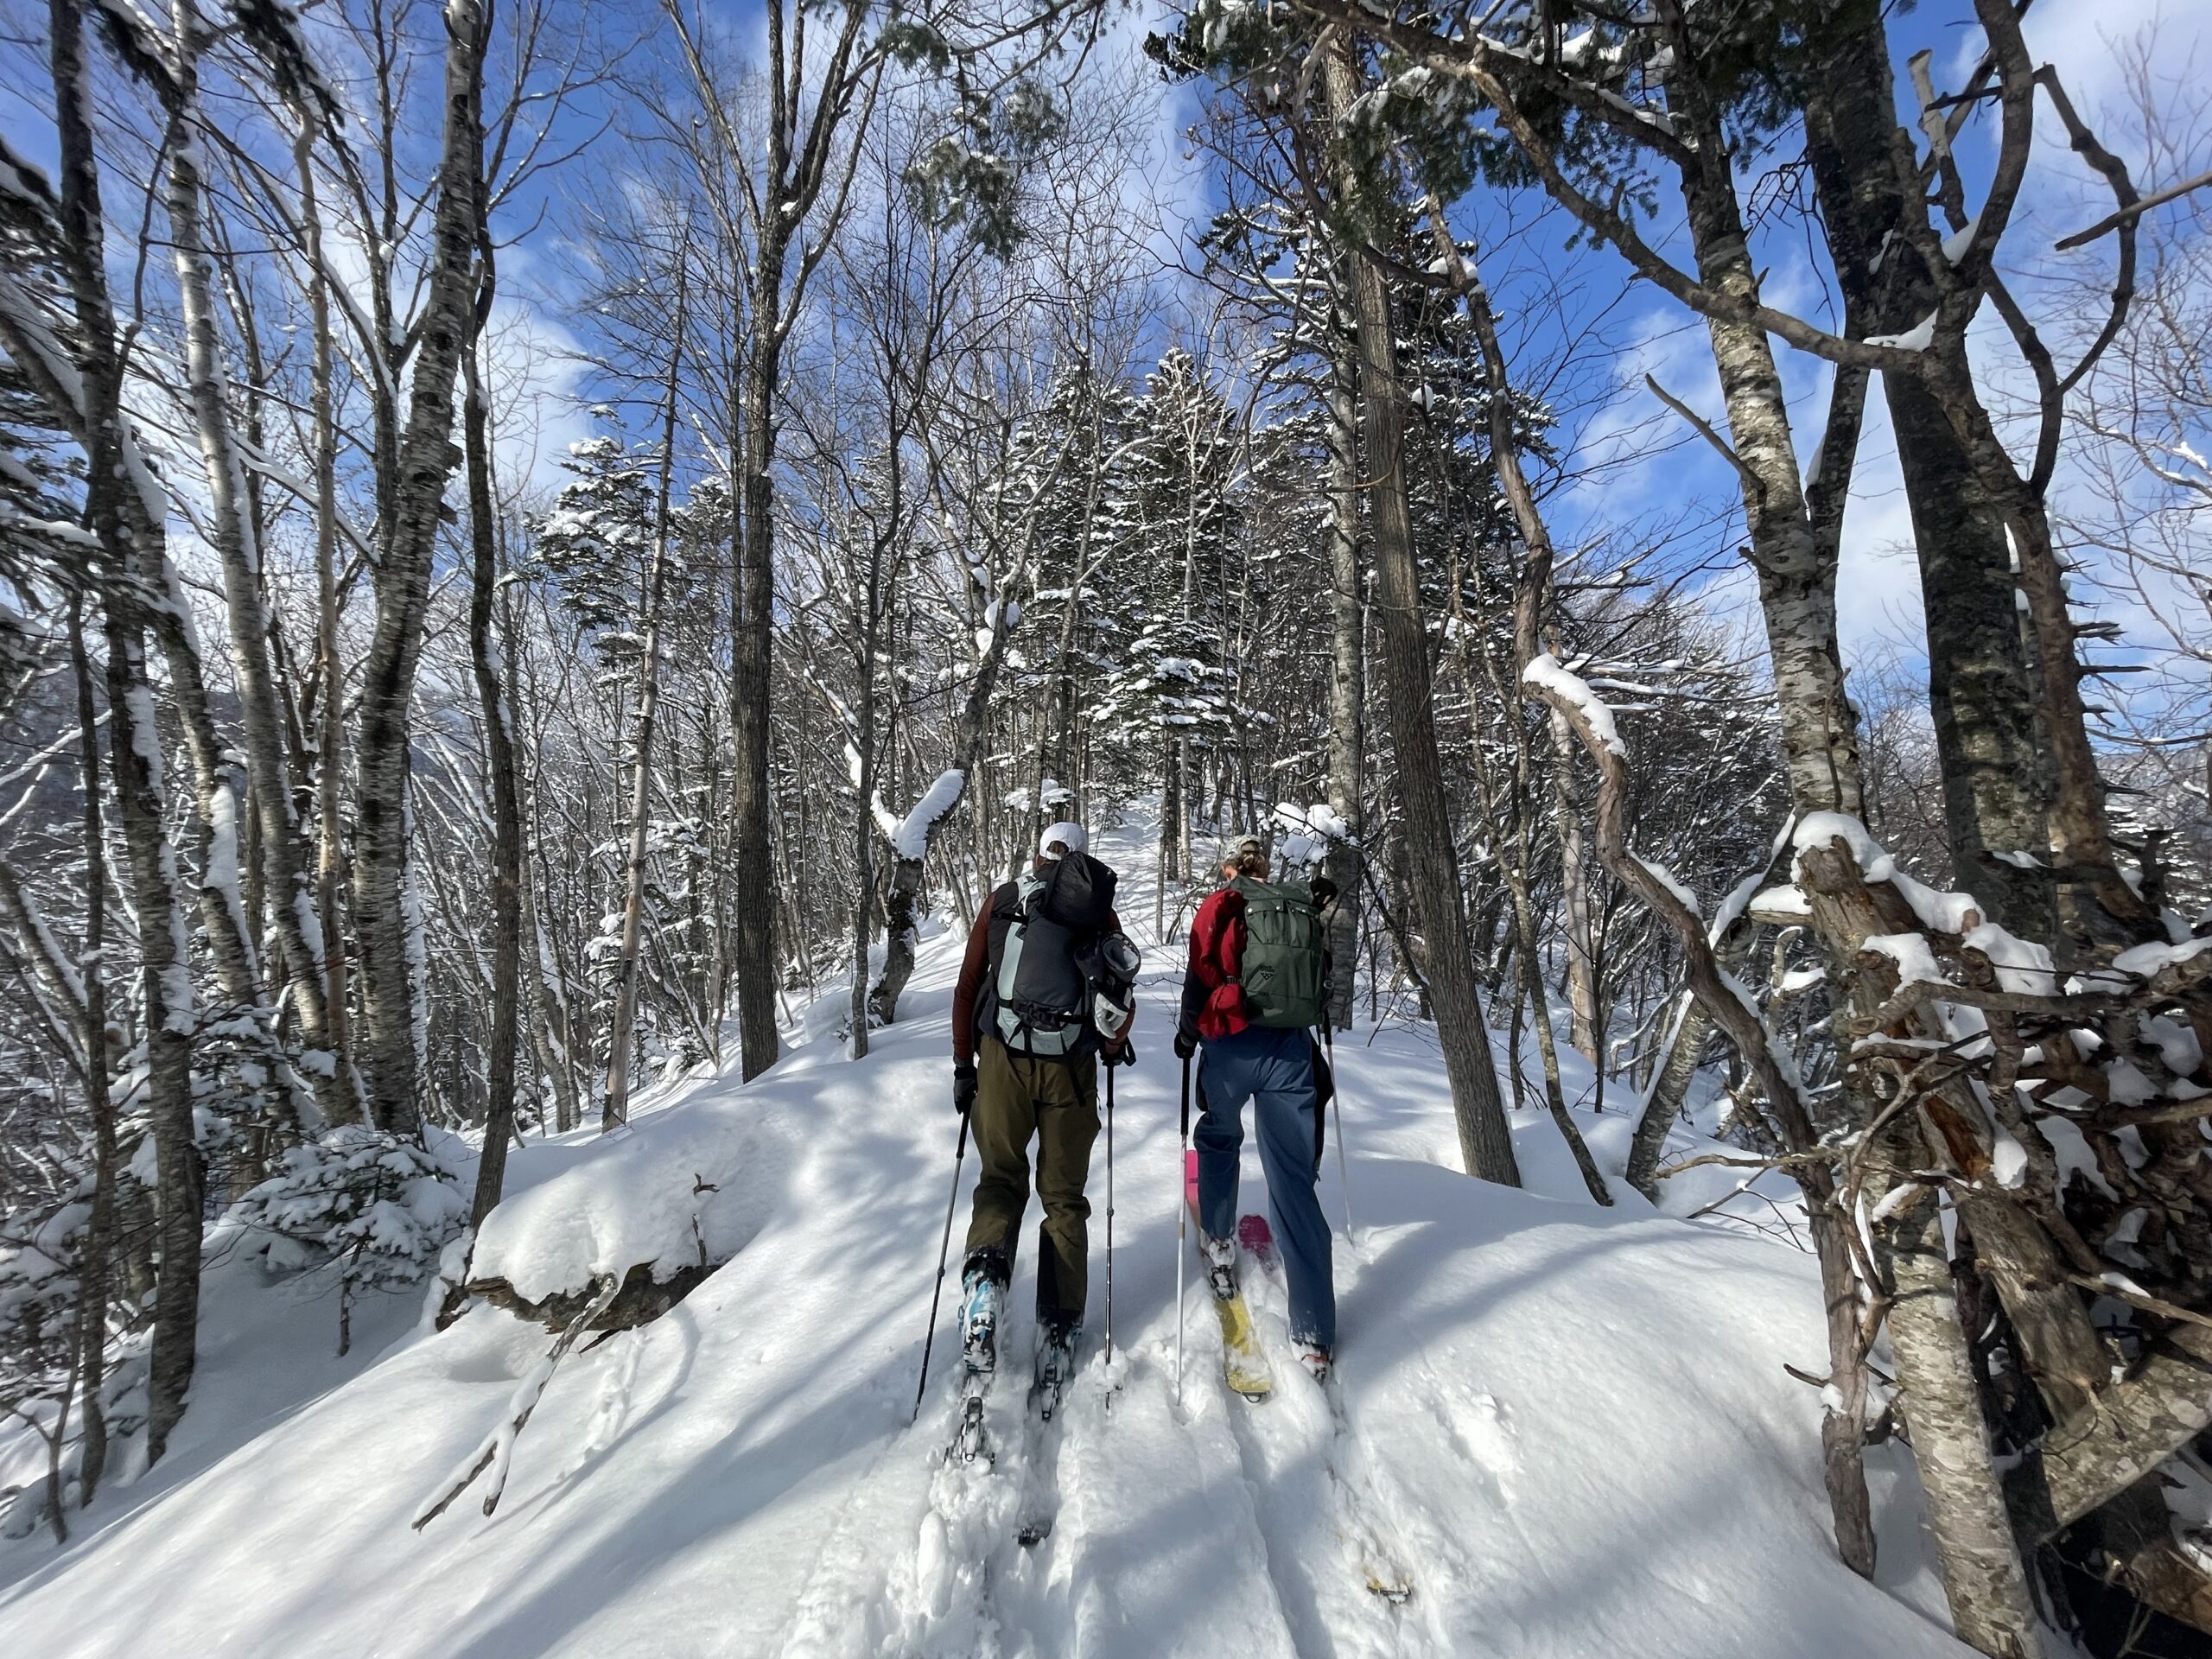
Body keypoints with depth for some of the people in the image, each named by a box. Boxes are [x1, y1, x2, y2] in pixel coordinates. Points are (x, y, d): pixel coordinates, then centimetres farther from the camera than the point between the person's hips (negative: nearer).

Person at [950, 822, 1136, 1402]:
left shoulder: (1002, 900, 7)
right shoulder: (1102, 912, 8)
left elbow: (968, 986, 5)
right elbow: (1122, 1003, 3)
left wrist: (963, 1065, 13)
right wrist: (1115, 1048, 22)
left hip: (1003, 1060, 0)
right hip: (1071, 1068, 1)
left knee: (1001, 1179, 17)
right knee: (1064, 1198, 15)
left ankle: (986, 1272, -9)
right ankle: (1059, 1331, 15)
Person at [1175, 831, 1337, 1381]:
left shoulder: (1221, 905, -1)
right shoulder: (1306, 906, 10)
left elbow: (1202, 975, -6)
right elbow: (1326, 977, 15)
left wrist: (1187, 1031, 7)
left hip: (1233, 1044, -2)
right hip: (1293, 1049, 3)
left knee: (1219, 1138, 28)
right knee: (1295, 1182, 5)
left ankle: (1219, 1245, 35)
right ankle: (1315, 1335, 8)